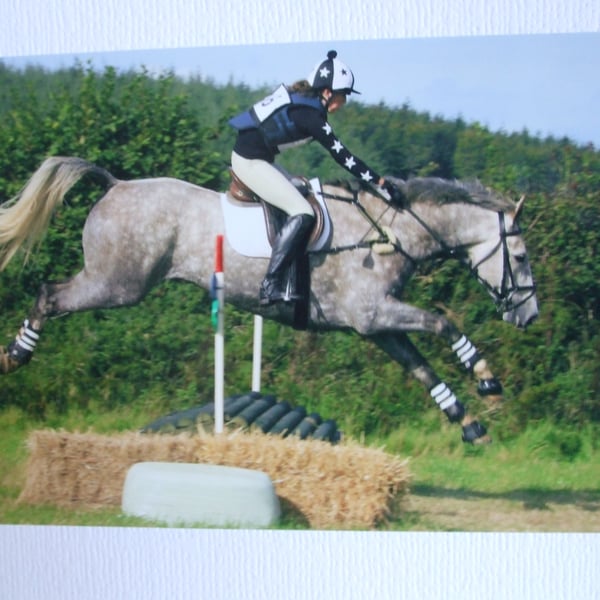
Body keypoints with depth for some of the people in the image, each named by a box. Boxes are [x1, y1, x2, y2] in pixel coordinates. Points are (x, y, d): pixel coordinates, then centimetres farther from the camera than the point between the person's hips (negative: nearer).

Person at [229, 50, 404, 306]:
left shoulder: (302, 100, 9)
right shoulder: (309, 114, -19)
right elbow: (341, 156, -19)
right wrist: (379, 182, -17)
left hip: (257, 158, 10)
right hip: (250, 161, -10)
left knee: (303, 194, 18)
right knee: (302, 213, -15)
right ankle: (270, 285, -20)